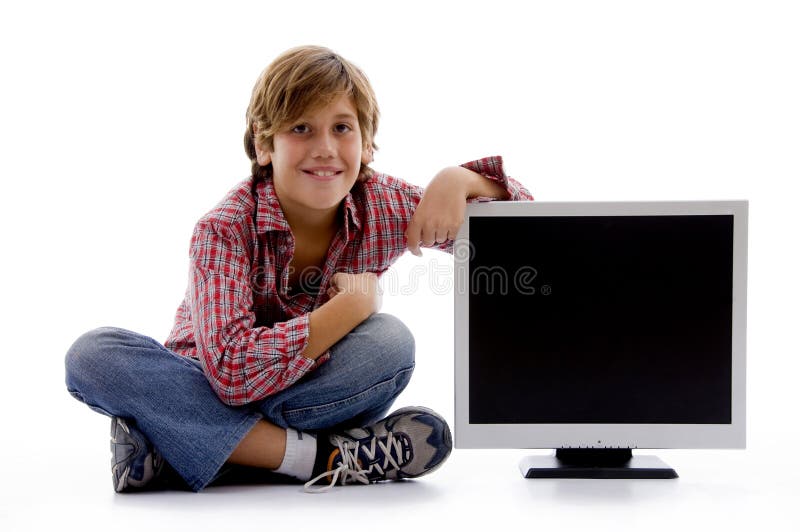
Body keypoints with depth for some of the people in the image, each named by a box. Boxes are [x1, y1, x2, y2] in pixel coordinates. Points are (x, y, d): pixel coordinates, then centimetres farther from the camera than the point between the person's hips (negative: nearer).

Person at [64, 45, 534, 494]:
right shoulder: (226, 231, -21)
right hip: (212, 394, -2)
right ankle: (316, 459, -32)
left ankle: (169, 446, -24)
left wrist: (457, 179, -25)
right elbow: (233, 372, -33)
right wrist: (352, 304, -28)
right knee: (95, 354, -28)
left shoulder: (383, 206, -10)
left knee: (391, 342, -28)